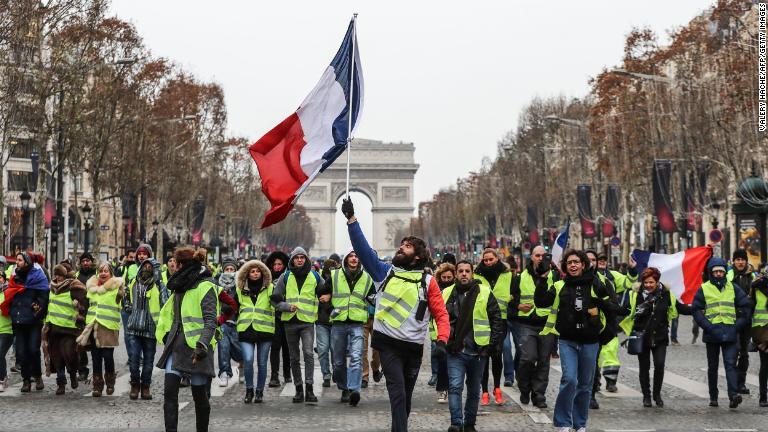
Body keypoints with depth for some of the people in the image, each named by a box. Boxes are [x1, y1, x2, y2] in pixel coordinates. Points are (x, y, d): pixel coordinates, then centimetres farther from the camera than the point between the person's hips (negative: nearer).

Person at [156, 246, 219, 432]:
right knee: (169, 392, -5)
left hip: (195, 347, -7)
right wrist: (166, 337, 21)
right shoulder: (180, 287, 17)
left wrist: (202, 345, -29)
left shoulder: (205, 287, -9)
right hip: (176, 345, 7)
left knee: (200, 396, 3)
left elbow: (210, 320, -18)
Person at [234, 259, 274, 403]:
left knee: (262, 363, 5)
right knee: (248, 360, -15)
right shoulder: (240, 290, 11)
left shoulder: (269, 288, 5)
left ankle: (259, 391, 20)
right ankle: (249, 390, 2)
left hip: (264, 330, -1)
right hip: (246, 330, 1)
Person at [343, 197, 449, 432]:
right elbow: (362, 248, -1)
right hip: (388, 344, -1)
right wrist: (351, 218, -9)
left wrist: (441, 340, -14)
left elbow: (441, 314, 1)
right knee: (398, 391, -12)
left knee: (406, 395, 13)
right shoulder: (384, 271, 5)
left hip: (414, 347, 1)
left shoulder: (428, 281, 3)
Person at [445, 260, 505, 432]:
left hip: (478, 352, 0)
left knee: (474, 390, 10)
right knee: (455, 387, -13)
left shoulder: (484, 293, 0)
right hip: (455, 351, 0)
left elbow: (497, 321, 1)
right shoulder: (447, 294, 5)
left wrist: (491, 346, -4)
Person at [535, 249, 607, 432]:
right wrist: (542, 281, -12)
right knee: (569, 379, -17)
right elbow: (540, 302, -2)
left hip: (590, 342, 1)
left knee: (585, 384, 9)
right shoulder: (560, 286, 3)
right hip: (568, 341, -1)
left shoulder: (595, 285, 1)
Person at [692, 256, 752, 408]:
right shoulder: (704, 289, 4)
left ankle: (733, 394, -22)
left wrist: (738, 325, 1)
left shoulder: (733, 287, 9)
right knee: (712, 367, 9)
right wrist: (707, 326, -11)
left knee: (730, 364, -12)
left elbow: (745, 306, 12)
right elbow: (696, 310, 0)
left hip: (730, 333, 0)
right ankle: (713, 397, 17)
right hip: (712, 333, 0)